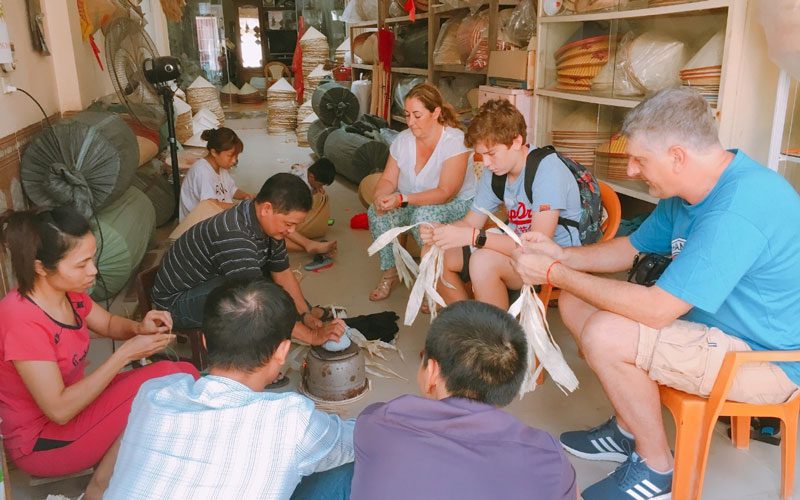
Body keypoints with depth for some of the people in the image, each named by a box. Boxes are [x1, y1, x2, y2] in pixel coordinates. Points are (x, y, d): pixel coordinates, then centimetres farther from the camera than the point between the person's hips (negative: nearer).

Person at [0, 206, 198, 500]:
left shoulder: (67, 292, -6)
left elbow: (108, 324, 13)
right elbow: (60, 410, -28)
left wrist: (139, 328, -10)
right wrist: (126, 353, -27)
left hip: (73, 401, 8)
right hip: (41, 442, -8)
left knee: (186, 376, -6)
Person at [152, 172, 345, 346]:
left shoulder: (267, 223, -8)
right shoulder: (233, 236, -37)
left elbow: (283, 274, 3)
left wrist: (306, 315, -9)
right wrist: (313, 336, -35)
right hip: (176, 300, -9)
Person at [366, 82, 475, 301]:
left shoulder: (455, 141, -21)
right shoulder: (403, 140, -3)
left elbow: (445, 193, -28)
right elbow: (388, 180, 0)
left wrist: (402, 199, -38)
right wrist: (380, 196, -25)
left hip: (456, 204, -5)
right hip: (413, 204, 6)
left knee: (424, 215, -36)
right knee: (376, 212, -20)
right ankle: (389, 273, -3)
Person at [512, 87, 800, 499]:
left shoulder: (737, 210, -32)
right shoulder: (688, 190, -1)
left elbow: (655, 310, -33)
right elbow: (629, 248, 12)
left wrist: (555, 274, -23)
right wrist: (562, 255, -6)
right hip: (713, 321, 10)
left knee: (605, 335, -28)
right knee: (575, 304, 2)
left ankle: (656, 465, -2)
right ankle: (630, 429, 16)